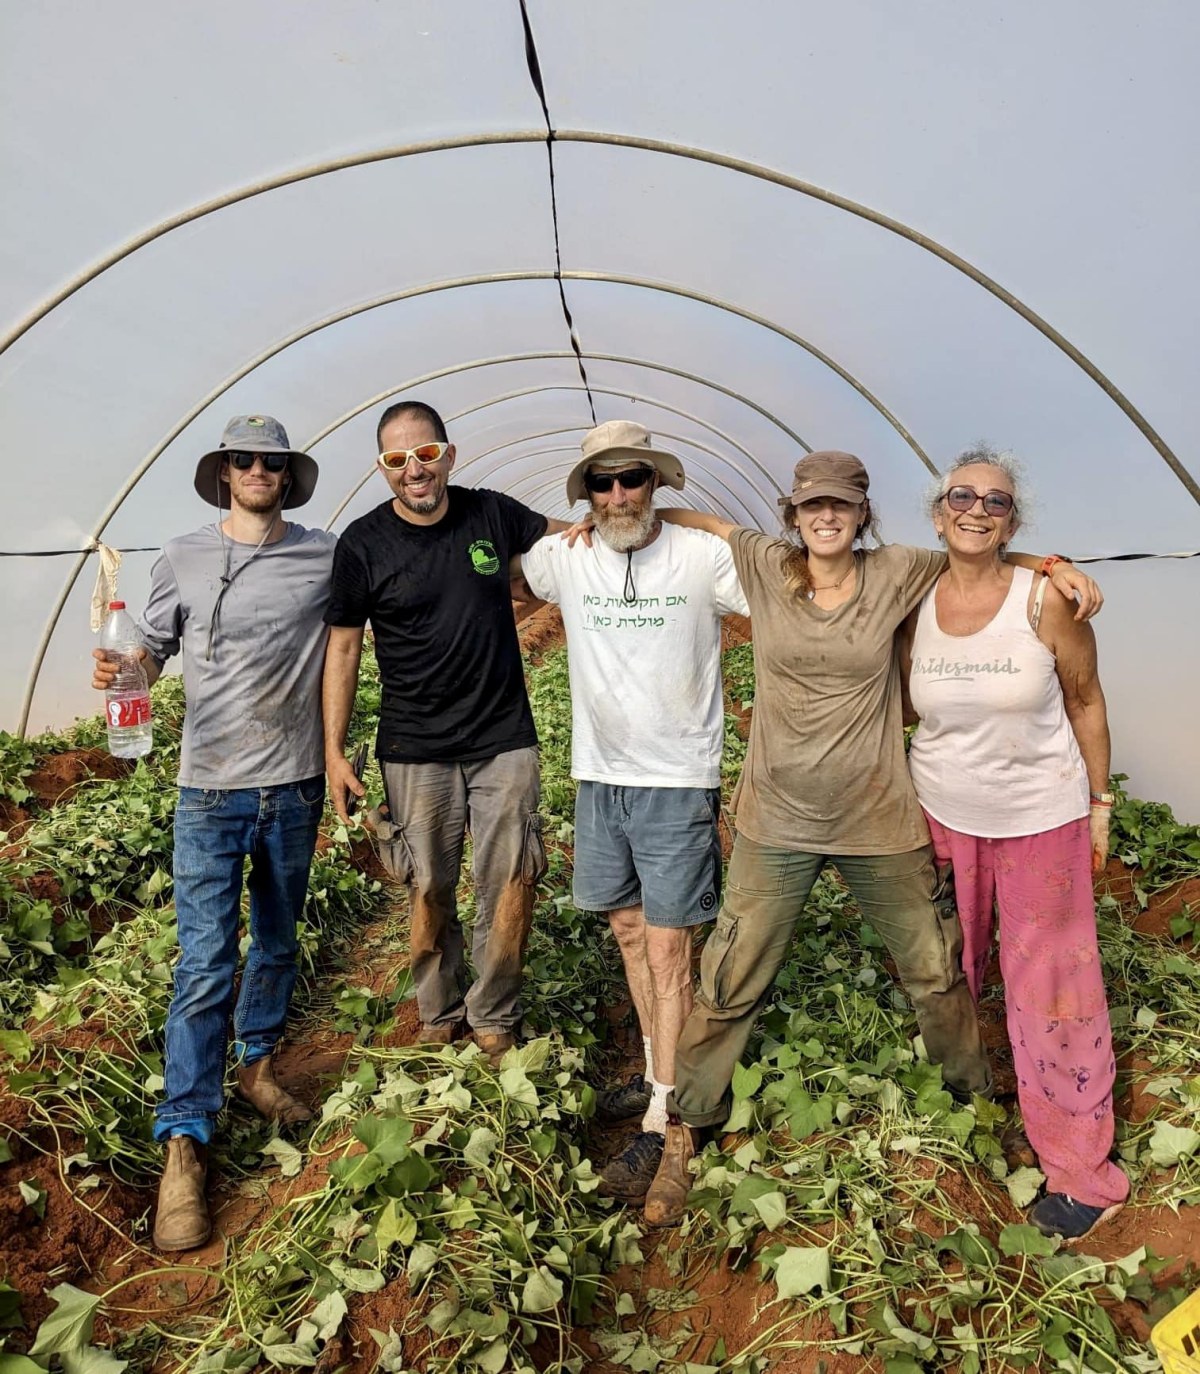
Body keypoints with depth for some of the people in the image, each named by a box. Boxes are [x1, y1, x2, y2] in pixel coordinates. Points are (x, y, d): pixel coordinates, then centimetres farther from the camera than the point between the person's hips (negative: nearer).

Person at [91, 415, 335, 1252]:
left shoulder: (328, 556, 0)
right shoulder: (185, 561, 1)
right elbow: (153, 651, 6)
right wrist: (121, 671, -15)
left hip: (295, 787, 2)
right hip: (212, 790, -1)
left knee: (278, 941, 17)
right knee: (206, 964, -4)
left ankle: (258, 1065, 39)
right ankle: (184, 1145, 6)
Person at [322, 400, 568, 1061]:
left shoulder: (492, 515, 1)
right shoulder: (363, 543, -4)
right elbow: (343, 646, 1)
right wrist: (334, 751, -2)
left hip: (505, 740, 1)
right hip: (415, 750, -1)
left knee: (512, 881, 0)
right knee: (429, 889, 7)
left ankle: (494, 1020, 22)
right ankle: (439, 1017, 31)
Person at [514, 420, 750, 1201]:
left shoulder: (704, 557, -8)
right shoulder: (563, 559, 1)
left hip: (678, 782, -4)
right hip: (599, 777, 4)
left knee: (668, 945, 0)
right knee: (629, 930, 16)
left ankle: (660, 1125, 11)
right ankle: (658, 1073, 36)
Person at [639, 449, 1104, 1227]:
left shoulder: (896, 574, -4)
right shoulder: (765, 568, -4)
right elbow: (697, 519, 8)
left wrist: (1055, 564, -3)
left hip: (878, 822, 1)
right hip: (778, 824, 0)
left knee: (937, 973, 18)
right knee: (731, 985, 8)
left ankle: (976, 1094, 47)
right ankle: (686, 1133, 28)